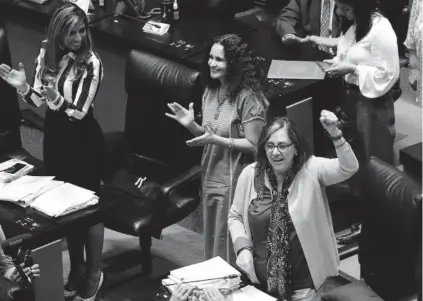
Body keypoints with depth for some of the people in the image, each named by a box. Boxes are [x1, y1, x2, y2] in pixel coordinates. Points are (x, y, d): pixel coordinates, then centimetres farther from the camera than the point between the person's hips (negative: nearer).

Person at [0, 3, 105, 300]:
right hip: (55, 137, 6)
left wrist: (57, 99, -39)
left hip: (83, 140, -5)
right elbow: (40, 101, 4)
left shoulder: (91, 63, -19)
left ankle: (94, 273, 21)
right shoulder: (46, 55, -3)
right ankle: (76, 267, 33)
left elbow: (79, 111, -22)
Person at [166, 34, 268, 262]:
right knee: (212, 242, 16)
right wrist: (191, 125, -3)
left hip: (235, 181, -7)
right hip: (210, 178, 8)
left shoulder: (248, 98, -17)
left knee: (231, 245, 1)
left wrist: (217, 140, -24)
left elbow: (254, 145, -18)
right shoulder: (210, 92, 6)